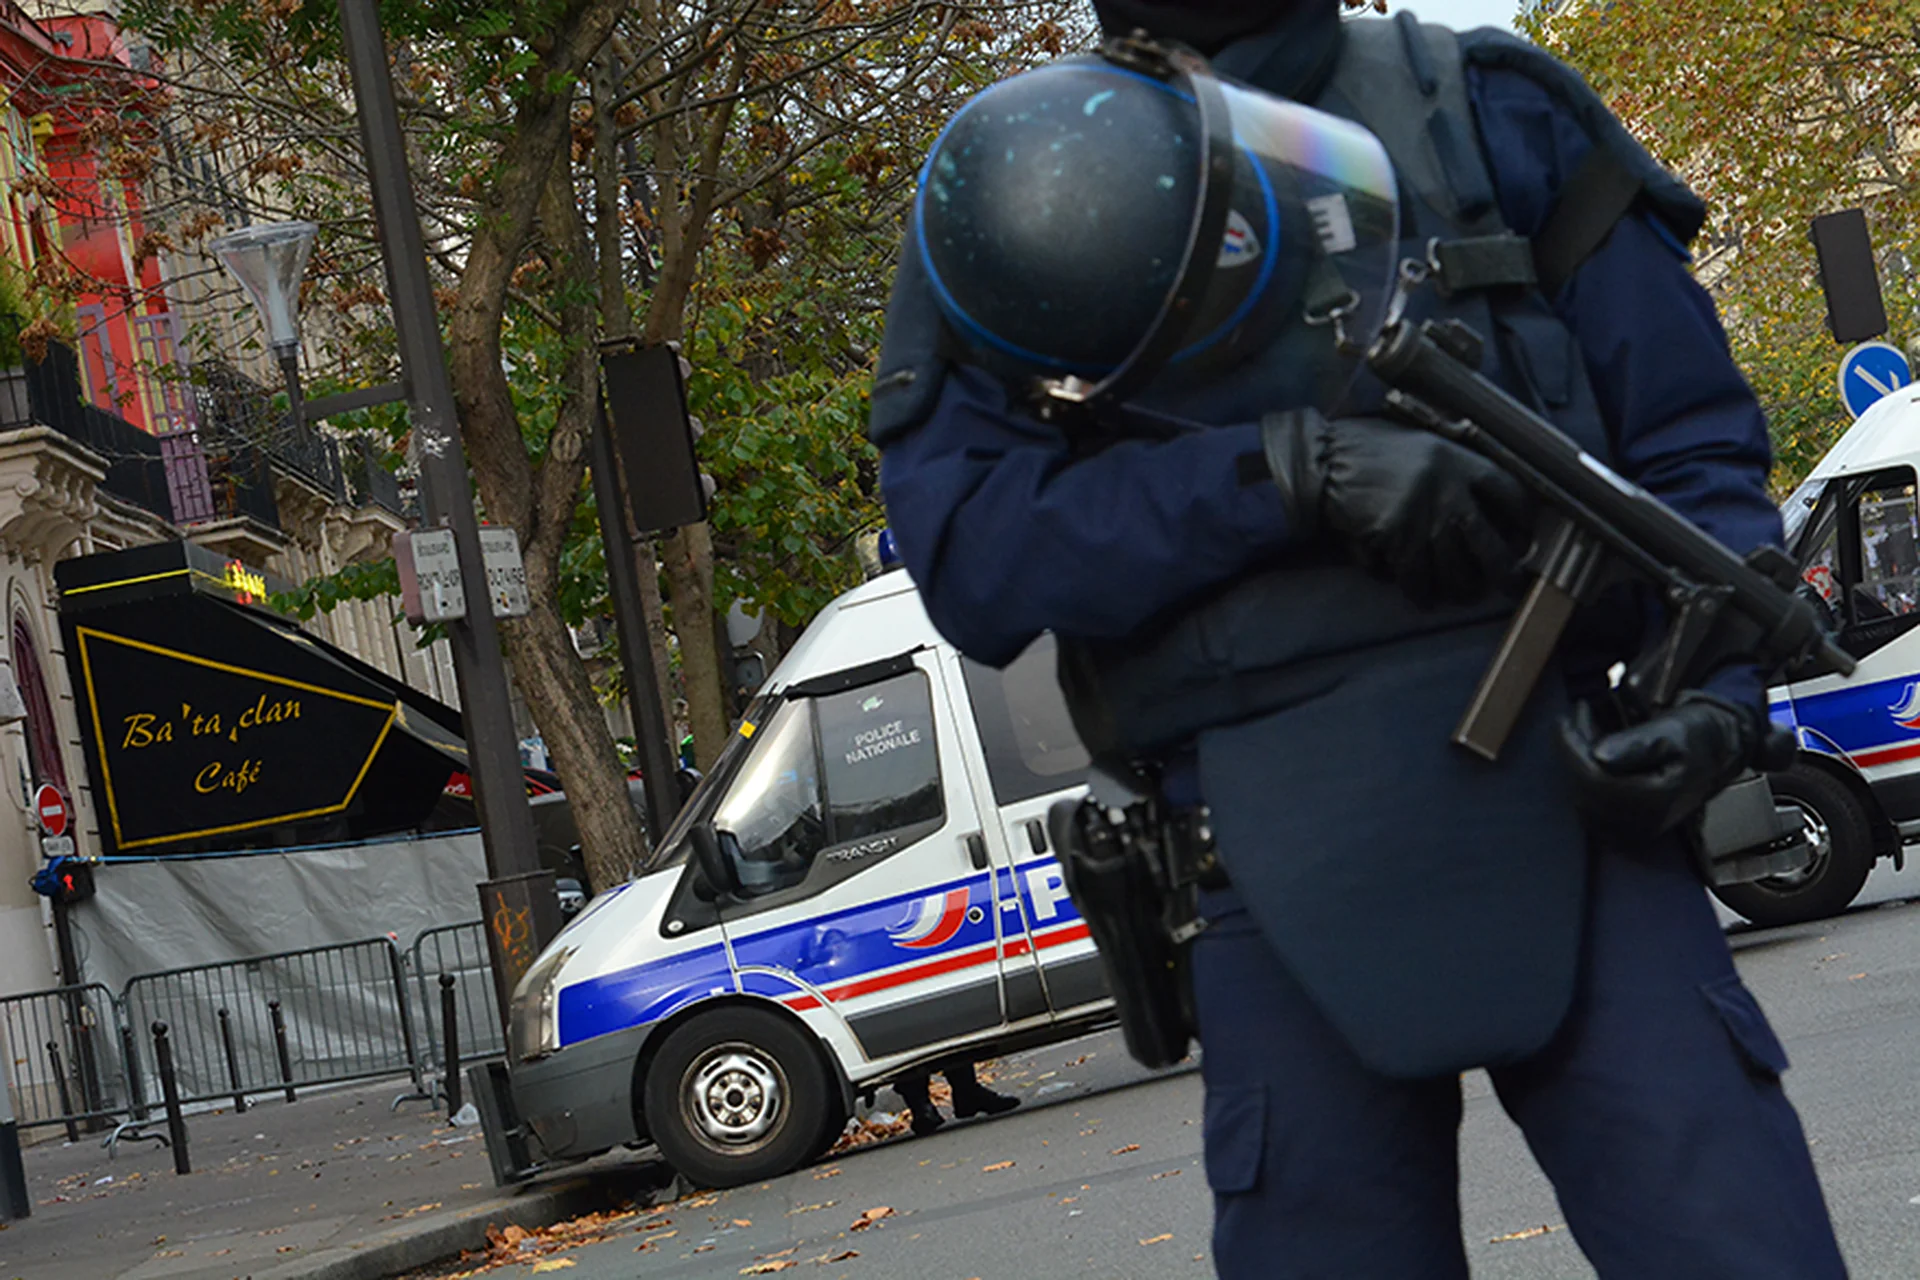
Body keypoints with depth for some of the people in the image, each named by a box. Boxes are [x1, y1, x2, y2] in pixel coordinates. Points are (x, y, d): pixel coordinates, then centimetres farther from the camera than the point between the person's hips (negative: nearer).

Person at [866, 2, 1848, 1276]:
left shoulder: (1483, 106, 10)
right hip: (1279, 880, 0)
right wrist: (1287, 471, -17)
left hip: (1564, 804, 0)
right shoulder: (1008, 184, 8)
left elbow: (1689, 439, 10)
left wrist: (1717, 695, -8)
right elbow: (966, 550, -4)